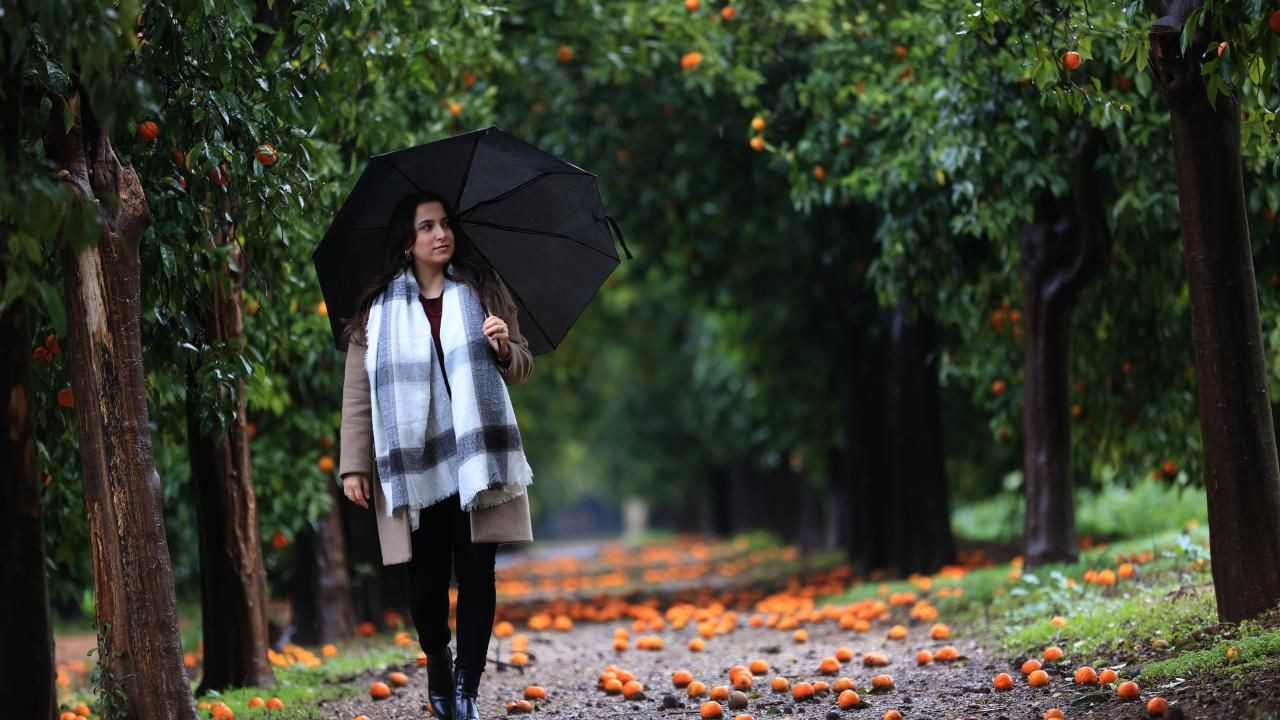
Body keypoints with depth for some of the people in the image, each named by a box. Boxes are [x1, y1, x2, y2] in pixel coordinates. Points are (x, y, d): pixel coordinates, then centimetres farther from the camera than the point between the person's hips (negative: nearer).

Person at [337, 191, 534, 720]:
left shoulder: (483, 291, 8)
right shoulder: (379, 308, 3)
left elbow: (521, 369, 13)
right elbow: (358, 392, 3)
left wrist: (506, 349, -10)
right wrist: (354, 465, -2)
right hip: (413, 466, -1)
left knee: (476, 574, -3)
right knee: (426, 579, 2)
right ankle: (437, 662, 29)